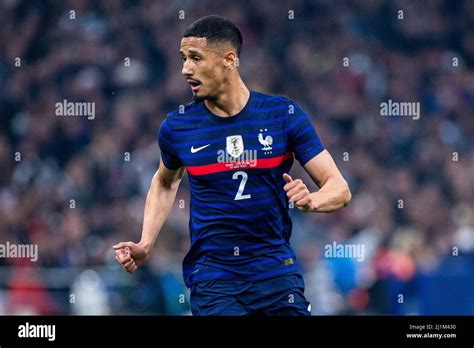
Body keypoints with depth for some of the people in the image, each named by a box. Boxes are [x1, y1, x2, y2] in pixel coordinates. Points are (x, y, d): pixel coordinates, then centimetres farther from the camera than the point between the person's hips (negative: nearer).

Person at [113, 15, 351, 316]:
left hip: (276, 270, 0)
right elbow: (165, 182, 22)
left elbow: (339, 189, -4)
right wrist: (145, 245, 10)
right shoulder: (177, 127, -1)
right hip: (212, 277, 0)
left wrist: (311, 200, -26)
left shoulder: (284, 115, -5)